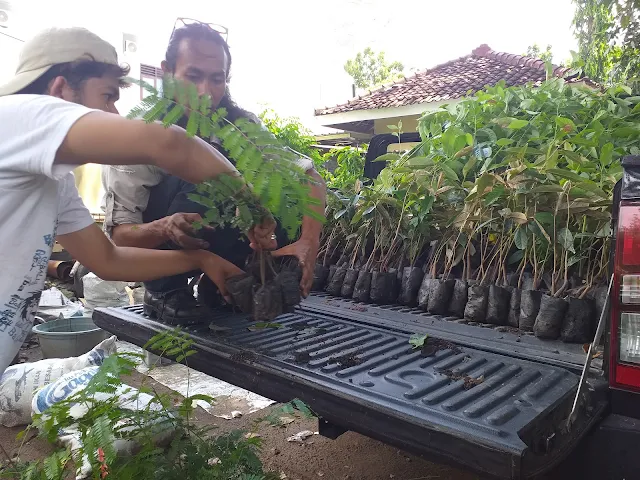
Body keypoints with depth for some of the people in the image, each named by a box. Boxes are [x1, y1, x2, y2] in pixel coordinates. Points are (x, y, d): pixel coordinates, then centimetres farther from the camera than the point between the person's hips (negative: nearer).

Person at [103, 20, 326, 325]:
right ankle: (164, 291, -15)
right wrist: (164, 228, -43)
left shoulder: (240, 124, -12)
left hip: (224, 251, 4)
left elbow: (308, 176, -17)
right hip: (156, 247, -3)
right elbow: (119, 235, -21)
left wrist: (309, 241, -35)